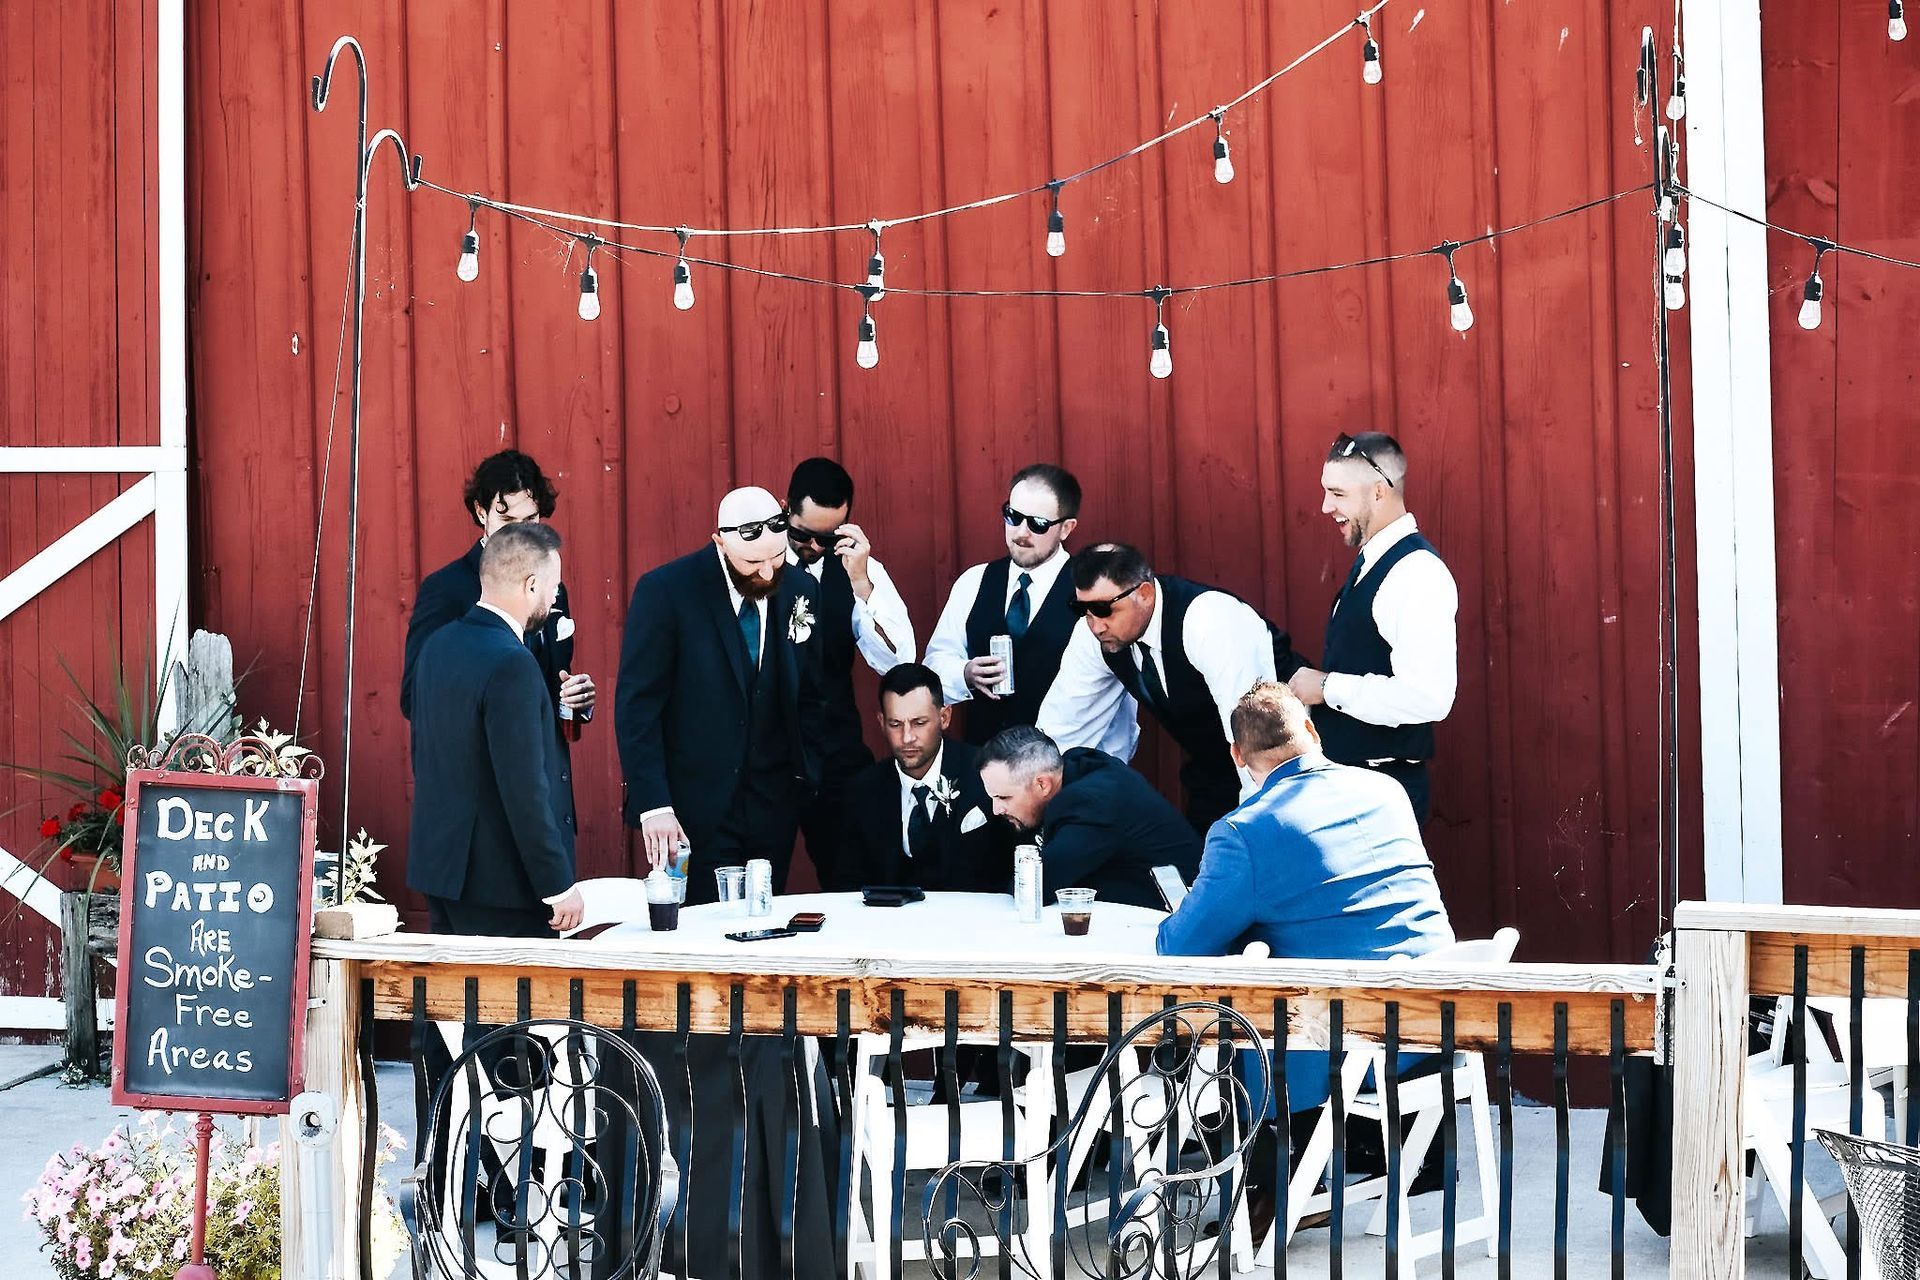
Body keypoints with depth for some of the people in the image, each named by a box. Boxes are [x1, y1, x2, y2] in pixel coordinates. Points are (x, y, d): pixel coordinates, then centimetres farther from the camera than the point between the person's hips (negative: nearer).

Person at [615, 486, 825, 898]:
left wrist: (811, 781, 2)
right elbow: (637, 704, -9)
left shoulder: (801, 591, 4)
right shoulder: (664, 590, -9)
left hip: (773, 806, 4)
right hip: (694, 809, -4)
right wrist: (653, 805, -14)